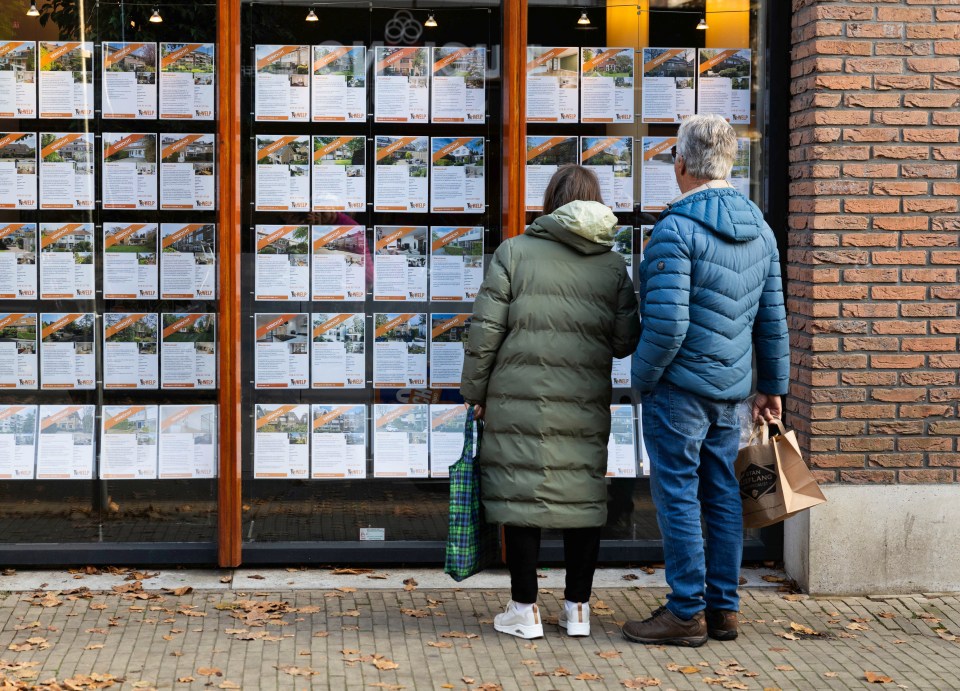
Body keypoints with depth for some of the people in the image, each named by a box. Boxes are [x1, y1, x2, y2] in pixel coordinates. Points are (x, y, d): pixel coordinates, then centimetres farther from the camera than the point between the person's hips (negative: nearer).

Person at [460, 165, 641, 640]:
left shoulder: (514, 252, -3)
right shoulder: (612, 265, 5)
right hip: (585, 404, 2)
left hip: (521, 400, -2)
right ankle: (578, 609, 16)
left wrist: (475, 392, 5)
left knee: (521, 496, 4)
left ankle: (525, 610, 8)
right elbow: (625, 342, 3)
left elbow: (486, 329, -5)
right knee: (582, 498, 11)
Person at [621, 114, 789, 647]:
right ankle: (724, 608, 19)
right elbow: (773, 319, 12)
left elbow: (667, 323, -22)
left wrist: (643, 378, -8)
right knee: (723, 495, 13)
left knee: (678, 495, 0)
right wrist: (773, 387, 19)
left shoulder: (677, 229, -16)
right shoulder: (760, 229, 8)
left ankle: (686, 612, 5)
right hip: (731, 387, 7)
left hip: (679, 384, -7)